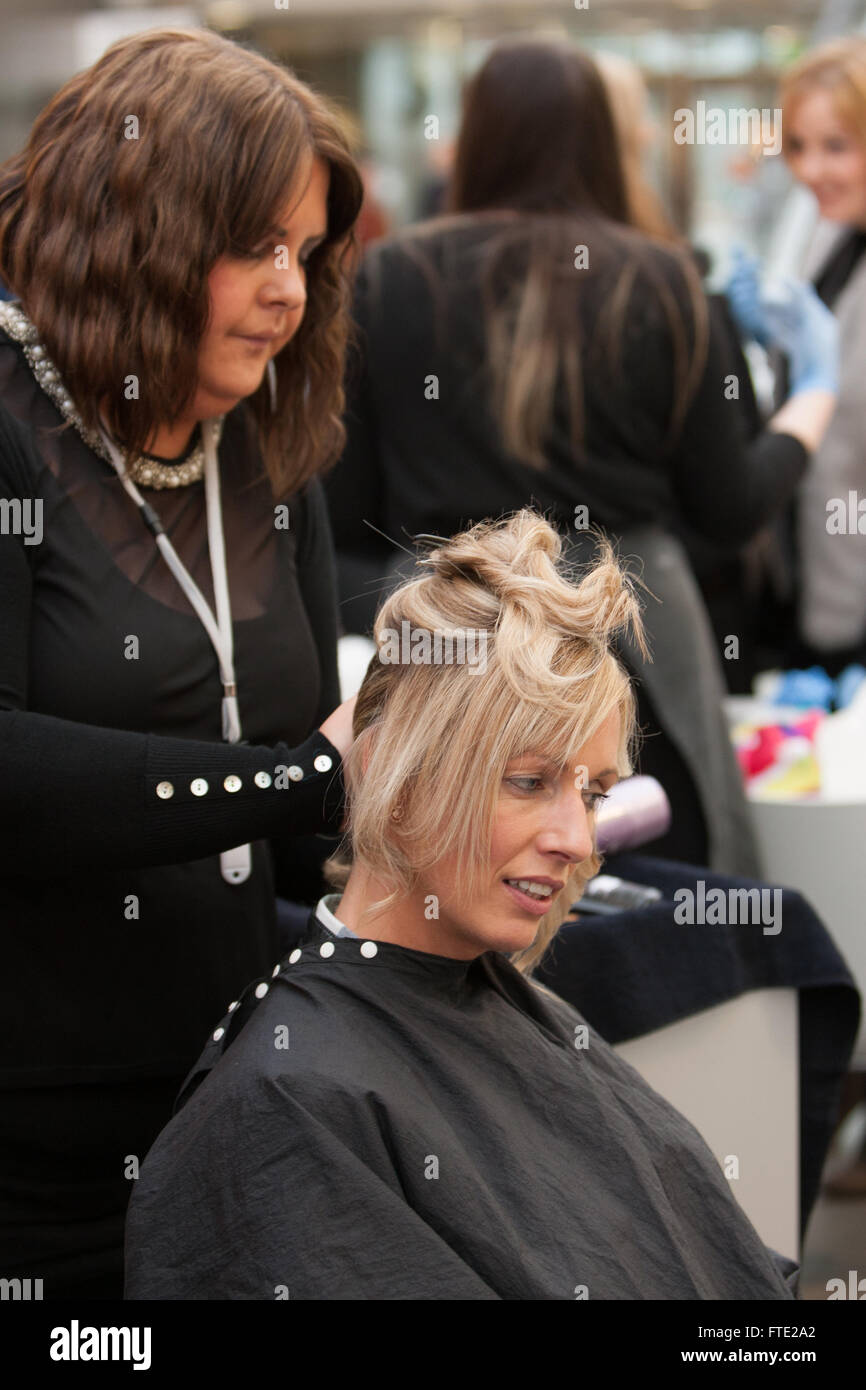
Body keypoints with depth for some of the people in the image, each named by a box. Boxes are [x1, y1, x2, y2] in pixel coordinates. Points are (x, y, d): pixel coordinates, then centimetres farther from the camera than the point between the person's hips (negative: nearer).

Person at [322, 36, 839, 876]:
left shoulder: (387, 280, 0)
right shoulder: (657, 283, 0)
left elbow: (344, 522, 0)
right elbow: (729, 511, 5)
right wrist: (816, 394, 21)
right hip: (633, 640, 0)